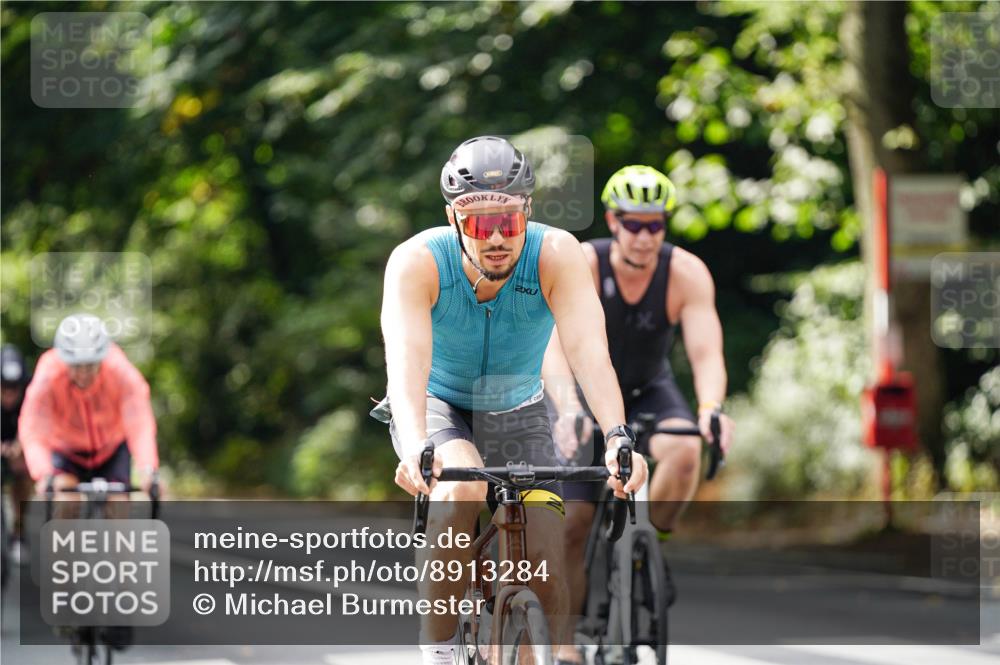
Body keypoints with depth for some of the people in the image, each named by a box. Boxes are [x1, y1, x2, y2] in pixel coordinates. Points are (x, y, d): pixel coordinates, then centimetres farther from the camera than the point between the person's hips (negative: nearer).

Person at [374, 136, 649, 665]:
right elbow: (407, 358, -43)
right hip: (438, 407, -2)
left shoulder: (556, 254, -26)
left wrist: (617, 438, -54)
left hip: (517, 413, 2)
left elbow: (588, 350, -37)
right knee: (463, 489, -34)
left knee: (546, 560, -13)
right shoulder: (417, 261, -29)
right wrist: (416, 447, -61)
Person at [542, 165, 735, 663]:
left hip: (650, 392, 1)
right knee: (573, 522, -8)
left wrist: (711, 409, -52)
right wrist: (568, 410, -57)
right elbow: (555, 345, -39)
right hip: (584, 393, -1)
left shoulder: (687, 273, -22)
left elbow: (706, 352, -31)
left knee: (684, 452, -31)